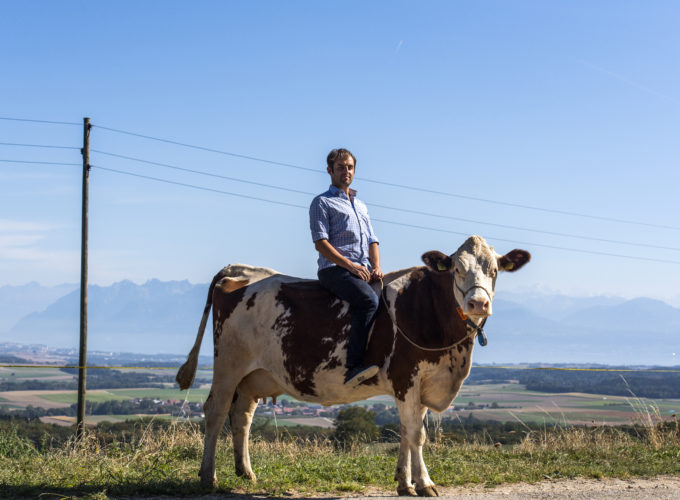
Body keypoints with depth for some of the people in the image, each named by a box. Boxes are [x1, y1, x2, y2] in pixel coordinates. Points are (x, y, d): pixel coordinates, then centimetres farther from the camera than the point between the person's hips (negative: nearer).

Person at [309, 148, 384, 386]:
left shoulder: (361, 206, 29)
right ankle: (354, 366, -37)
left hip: (363, 270, 7)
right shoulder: (322, 202, 7)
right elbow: (320, 242, -4)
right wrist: (350, 265, -14)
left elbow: (372, 241, 24)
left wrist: (376, 268, 3)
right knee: (369, 300, -32)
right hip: (334, 269, -7)